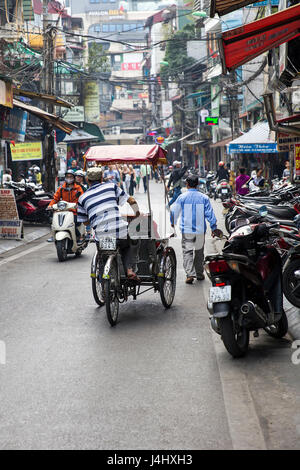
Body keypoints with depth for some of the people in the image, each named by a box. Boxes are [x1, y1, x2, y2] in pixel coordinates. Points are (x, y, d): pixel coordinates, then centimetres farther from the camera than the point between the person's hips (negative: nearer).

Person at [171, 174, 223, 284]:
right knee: (199, 252, 16)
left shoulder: (182, 197, -5)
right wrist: (214, 228, 8)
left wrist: (173, 223, 23)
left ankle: (190, 274, -17)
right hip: (200, 230, 2)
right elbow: (210, 213, 0)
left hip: (187, 231, -2)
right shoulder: (204, 198, -1)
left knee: (187, 252, -1)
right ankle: (199, 274, 23)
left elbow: (174, 211, 4)